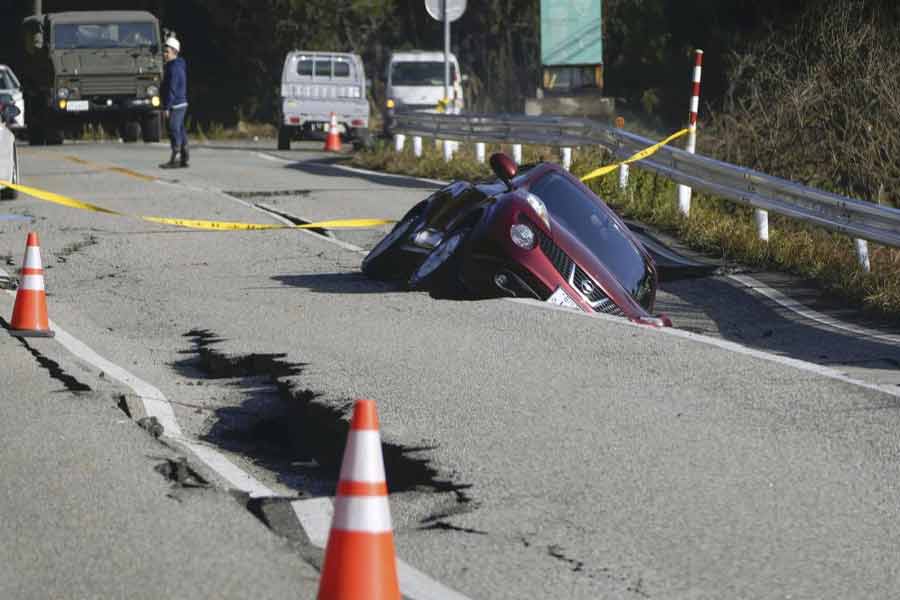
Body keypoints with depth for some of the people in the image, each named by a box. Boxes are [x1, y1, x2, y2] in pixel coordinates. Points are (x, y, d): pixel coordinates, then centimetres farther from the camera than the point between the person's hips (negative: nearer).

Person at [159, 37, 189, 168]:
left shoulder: (174, 68, -16)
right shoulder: (179, 66, 17)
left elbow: (171, 89, -21)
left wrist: (166, 107, -21)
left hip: (175, 105, -10)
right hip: (181, 103, 10)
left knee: (174, 131, -8)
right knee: (180, 131, 12)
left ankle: (175, 159, -8)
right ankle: (184, 158, 15)